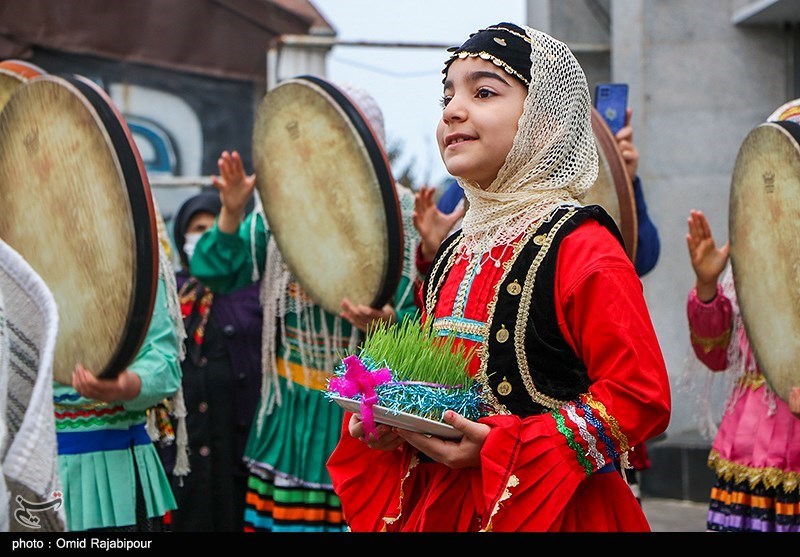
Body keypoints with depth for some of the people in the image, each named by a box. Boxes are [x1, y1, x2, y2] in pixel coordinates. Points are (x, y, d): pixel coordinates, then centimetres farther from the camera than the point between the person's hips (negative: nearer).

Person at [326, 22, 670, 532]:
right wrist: (381, 422, 0)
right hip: (439, 505, 7)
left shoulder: (580, 248, -14)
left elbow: (641, 397, -19)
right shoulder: (457, 253, 9)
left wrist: (501, 449, -23)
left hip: (550, 511, -7)